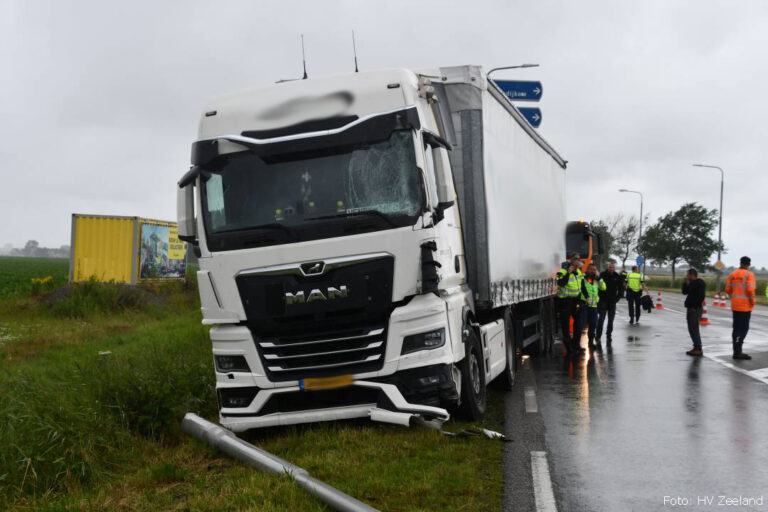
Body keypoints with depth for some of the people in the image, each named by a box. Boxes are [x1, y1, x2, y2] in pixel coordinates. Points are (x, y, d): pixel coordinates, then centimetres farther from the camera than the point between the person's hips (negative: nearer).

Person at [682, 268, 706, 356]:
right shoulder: (691, 283, 17)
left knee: (694, 329, -10)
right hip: (690, 308, 10)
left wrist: (695, 306, -21)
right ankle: (696, 347, 18)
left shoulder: (700, 283, -12)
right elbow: (684, 292, 18)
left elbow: (701, 296, -20)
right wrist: (686, 282, 7)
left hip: (695, 309, -10)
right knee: (691, 329, 12)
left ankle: (698, 349, -8)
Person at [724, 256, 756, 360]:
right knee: (744, 328, -2)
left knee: (736, 328, 12)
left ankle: (737, 351, 15)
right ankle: (738, 351, -9)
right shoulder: (749, 275, -11)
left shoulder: (732, 274, 6)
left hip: (735, 305, 6)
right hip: (745, 306, -6)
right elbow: (750, 290, -20)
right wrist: (752, 302, -8)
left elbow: (727, 290, 6)